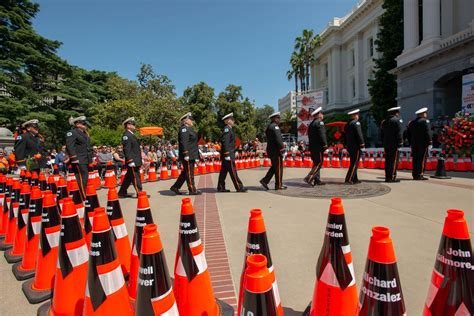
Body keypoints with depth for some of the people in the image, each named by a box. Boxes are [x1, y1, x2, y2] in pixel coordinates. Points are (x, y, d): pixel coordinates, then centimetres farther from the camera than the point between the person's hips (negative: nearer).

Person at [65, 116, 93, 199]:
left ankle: (87, 195, 20)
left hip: (86, 161, 9)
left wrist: (90, 159, 23)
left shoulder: (84, 133, 22)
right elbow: (70, 146, -16)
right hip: (79, 162, -9)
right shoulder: (72, 133, -6)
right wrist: (74, 158, -21)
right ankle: (84, 198, -5)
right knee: (82, 179, -9)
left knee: (86, 179, 12)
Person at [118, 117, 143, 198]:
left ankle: (122, 193, 24)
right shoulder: (126, 135, -13)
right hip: (132, 161, -10)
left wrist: (141, 158, 21)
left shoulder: (131, 135, 18)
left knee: (129, 177, 15)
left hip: (135, 160, 10)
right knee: (135, 177, -5)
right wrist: (130, 161, -24)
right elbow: (126, 149, -20)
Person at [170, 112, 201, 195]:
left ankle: (175, 187, 23)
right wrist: (186, 154, -25)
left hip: (191, 155, 10)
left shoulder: (189, 129, 19)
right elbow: (183, 142, -21)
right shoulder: (184, 129, -12)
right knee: (189, 173, -2)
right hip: (188, 156, -10)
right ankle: (192, 190, 6)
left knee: (185, 173, 15)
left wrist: (198, 153, 25)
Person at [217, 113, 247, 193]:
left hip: (229, 154, 10)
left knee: (224, 171, 11)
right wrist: (227, 154, -24)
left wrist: (233, 153, 20)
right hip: (228, 154, -10)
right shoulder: (226, 129, -14)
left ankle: (220, 188, 17)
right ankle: (239, 187, -1)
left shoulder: (229, 129, 17)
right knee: (233, 171, -5)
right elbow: (225, 142, -21)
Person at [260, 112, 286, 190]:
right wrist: (282, 147, -15)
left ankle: (264, 181, 12)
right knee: (279, 167, -1)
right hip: (276, 150, -10)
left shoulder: (269, 126, 17)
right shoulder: (275, 126, -14)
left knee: (274, 167, 16)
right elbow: (278, 138, -23)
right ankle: (279, 185, 7)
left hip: (270, 150, 10)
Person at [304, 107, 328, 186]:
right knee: (319, 163, -7)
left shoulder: (311, 124, 18)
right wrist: (325, 144, -16)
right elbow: (322, 134, -19)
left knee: (316, 163, 13)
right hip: (318, 147, -9)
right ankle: (309, 178, -15)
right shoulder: (319, 122, -10)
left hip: (312, 146, 9)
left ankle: (317, 180, 16)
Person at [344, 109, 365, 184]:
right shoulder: (356, 123, -10)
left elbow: (345, 135, 18)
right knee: (354, 163, -6)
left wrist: (347, 145, 22)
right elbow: (359, 135, -17)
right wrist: (362, 144, -13)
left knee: (353, 163, 14)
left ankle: (354, 179, 20)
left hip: (349, 146, 9)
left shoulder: (347, 124, 14)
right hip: (356, 147, -8)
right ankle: (349, 180, -10)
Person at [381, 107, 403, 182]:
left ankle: (387, 177, 11)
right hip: (394, 144, -7)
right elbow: (399, 133, -12)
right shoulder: (397, 120, -6)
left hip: (386, 144, 7)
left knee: (387, 160, 9)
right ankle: (392, 177, -7)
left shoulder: (384, 121, 16)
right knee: (394, 160, -6)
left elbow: (382, 133, 17)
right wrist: (400, 143, -10)